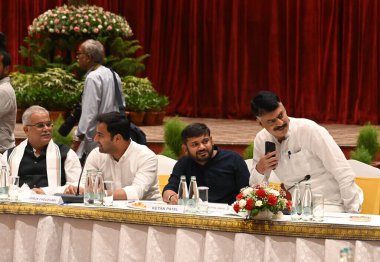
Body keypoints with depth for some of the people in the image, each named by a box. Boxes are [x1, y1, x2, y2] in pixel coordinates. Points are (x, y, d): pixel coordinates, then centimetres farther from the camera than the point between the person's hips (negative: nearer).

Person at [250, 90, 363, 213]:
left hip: (332, 205, -5)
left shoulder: (309, 130, -15)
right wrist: (259, 170, -13)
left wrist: (353, 215, -19)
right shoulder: (261, 140, 2)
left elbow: (344, 174, -16)